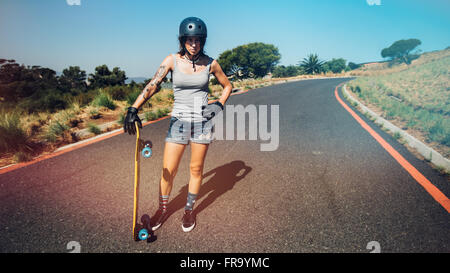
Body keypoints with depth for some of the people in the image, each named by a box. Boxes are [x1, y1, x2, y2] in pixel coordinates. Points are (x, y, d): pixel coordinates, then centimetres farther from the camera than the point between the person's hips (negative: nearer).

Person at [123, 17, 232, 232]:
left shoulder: (210, 63, -1)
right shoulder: (173, 60, -4)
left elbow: (227, 85, 14)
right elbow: (153, 85, -14)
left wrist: (219, 105, -4)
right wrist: (133, 109, -26)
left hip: (202, 120, 0)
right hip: (178, 120, 0)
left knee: (196, 169, 9)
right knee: (168, 170, 2)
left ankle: (189, 210, 29)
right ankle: (163, 209, 27)